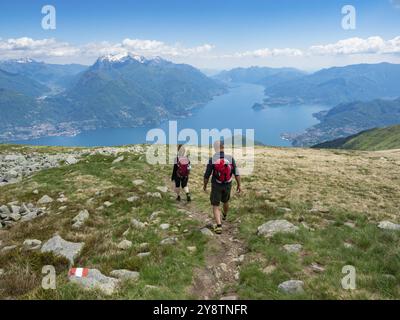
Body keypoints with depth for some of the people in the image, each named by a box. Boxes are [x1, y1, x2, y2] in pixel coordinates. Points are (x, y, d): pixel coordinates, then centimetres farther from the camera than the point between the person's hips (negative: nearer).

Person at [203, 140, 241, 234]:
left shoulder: (212, 159, -17)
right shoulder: (230, 158, -13)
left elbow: (207, 175, -11)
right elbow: (236, 173, -9)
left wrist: (205, 185, 6)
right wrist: (239, 185, 3)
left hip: (216, 186, -3)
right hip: (227, 185, 3)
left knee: (215, 206, 6)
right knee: (225, 201, 28)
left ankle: (219, 225, -10)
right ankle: (224, 215, 55)